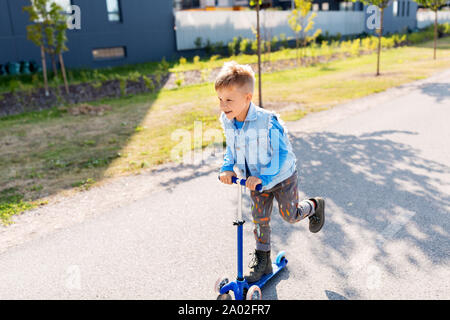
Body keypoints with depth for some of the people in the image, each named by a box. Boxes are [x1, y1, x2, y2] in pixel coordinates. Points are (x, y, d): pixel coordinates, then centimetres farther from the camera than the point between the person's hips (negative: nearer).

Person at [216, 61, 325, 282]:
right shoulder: (227, 121, -13)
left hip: (281, 177, -5)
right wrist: (227, 167, -14)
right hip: (256, 179, 5)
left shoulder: (268, 121, -34)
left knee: (290, 215, 11)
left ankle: (314, 206, 43)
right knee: (260, 218, 11)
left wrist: (264, 177, -37)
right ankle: (262, 259, 28)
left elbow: (284, 153, -30)